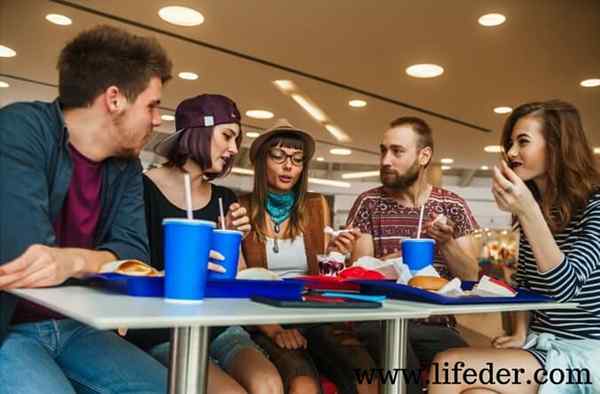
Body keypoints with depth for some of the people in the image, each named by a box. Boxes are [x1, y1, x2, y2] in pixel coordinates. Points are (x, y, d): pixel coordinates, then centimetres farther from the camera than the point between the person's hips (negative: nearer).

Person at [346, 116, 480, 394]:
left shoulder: (453, 206, 7)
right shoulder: (369, 203, 4)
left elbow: (471, 277, 4)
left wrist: (447, 243, -14)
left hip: (436, 324, 2)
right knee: (403, 365, -33)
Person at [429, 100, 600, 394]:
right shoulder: (531, 206, 10)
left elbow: (565, 288, -22)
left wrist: (528, 213, -29)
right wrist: (520, 334, 3)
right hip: (538, 343, 6)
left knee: (450, 366, -24)